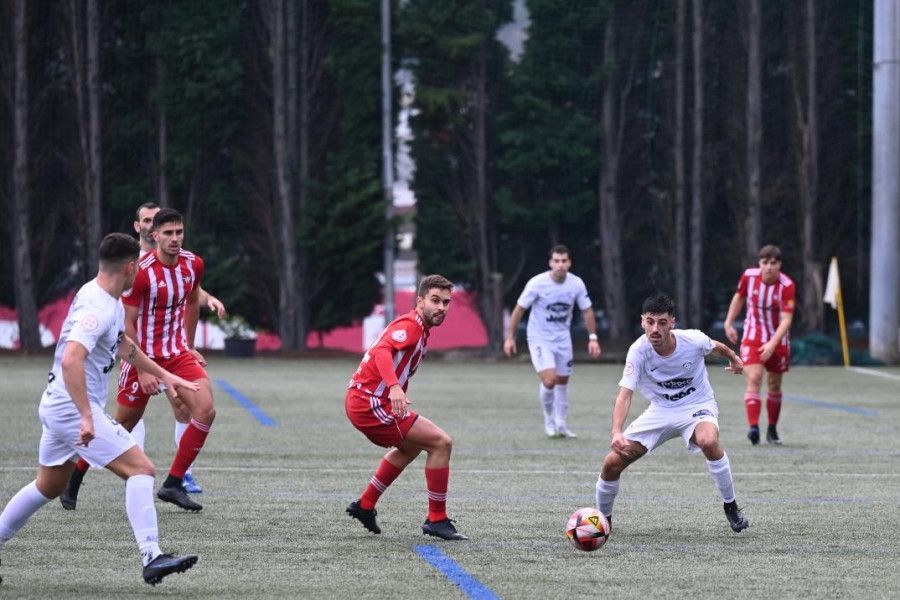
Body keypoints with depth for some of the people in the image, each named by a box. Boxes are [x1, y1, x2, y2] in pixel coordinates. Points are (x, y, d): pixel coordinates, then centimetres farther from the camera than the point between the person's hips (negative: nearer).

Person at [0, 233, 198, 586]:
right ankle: (152, 559, -20)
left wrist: (163, 375, 33)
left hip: (58, 407, 10)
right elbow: (70, 361, -34)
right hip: (75, 408, -10)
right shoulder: (97, 308, -22)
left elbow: (122, 344, 29)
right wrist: (86, 418, -37)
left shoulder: (109, 301, 10)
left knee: (48, 486, 23)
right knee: (141, 469, -13)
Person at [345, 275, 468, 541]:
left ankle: (365, 506, 38)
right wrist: (394, 387, -46)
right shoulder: (410, 325, -15)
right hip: (370, 402, -11)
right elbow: (381, 351, -32)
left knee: (411, 446, 34)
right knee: (441, 442, -11)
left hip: (361, 401, 11)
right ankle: (437, 520, -5)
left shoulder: (419, 329, 16)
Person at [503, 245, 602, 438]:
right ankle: (549, 420, 6)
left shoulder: (576, 284, -8)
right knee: (549, 380, -18)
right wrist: (510, 337, -9)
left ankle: (561, 424, 27)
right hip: (539, 338, -4)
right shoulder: (537, 283, -19)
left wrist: (593, 338, -2)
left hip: (563, 338, 4)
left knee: (562, 381, 12)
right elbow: (519, 309, -9)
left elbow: (587, 311, 4)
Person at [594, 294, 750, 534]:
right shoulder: (638, 351, -23)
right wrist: (617, 432, -47)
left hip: (697, 405, -2)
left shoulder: (693, 340, -22)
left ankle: (731, 507, -16)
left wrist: (734, 359, 26)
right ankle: (603, 518, 19)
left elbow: (717, 347, 4)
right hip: (660, 410, 2)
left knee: (708, 441, -37)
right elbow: (625, 395, -30)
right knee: (612, 463, -9)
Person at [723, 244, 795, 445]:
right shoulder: (749, 276, -9)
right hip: (752, 337, 0)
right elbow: (739, 297, 12)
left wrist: (773, 343, -33)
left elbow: (786, 319, -22)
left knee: (775, 386, 11)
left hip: (777, 340, 0)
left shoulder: (787, 286, -18)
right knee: (754, 379, -19)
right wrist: (729, 323, 14)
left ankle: (772, 429, 28)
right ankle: (754, 427, -29)